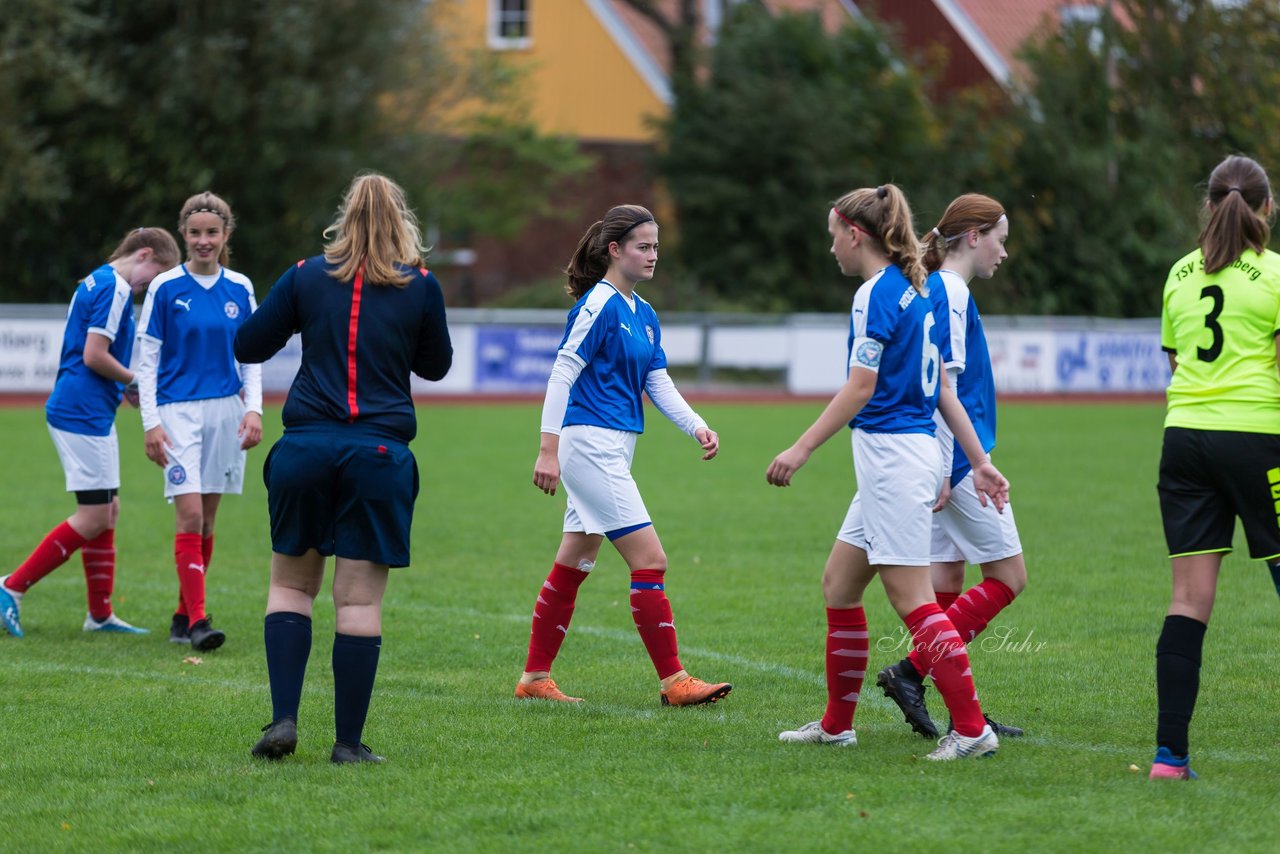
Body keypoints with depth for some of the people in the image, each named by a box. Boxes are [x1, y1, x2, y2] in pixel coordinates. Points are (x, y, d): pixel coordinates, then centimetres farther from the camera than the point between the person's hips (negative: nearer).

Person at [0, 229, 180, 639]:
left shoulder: (96, 282, 16)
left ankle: (100, 614, 16)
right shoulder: (114, 289, -15)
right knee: (94, 518, -8)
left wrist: (125, 386, 9)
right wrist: (134, 381, -5)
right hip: (84, 415, -11)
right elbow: (94, 356, -20)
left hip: (90, 413, 11)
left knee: (107, 511, 13)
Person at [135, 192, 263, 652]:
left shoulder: (240, 289, 6)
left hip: (226, 410, 4)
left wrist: (253, 408, -1)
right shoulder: (165, 288, -3)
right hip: (179, 411, -4)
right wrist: (151, 423, -8)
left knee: (206, 520, 8)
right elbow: (147, 360, -2)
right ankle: (198, 619, -14)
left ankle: (183, 616, 18)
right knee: (190, 516, -14)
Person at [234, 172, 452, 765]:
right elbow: (436, 365, 15)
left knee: (291, 583, 14)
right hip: (380, 454, -1)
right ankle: (348, 742, 2)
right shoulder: (421, 287, 2)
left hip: (305, 448, 1)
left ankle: (283, 719, 2)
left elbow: (247, 347, 8)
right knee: (360, 599, 1)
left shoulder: (306, 277, 3)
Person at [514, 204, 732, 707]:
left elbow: (659, 384, 15)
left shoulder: (644, 315, 14)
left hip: (613, 450, 9)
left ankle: (534, 678, 18)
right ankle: (673, 680, -7)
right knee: (650, 560, -11)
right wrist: (549, 450, -18)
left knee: (574, 563, 12)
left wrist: (697, 427, 0)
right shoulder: (598, 306, -13)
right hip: (589, 443, -9)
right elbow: (562, 374, -15)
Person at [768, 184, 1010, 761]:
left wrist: (803, 448, -16)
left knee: (911, 598, -10)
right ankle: (836, 724, 21)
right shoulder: (914, 291, 16)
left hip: (892, 453, -10)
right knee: (838, 585, 15)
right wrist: (979, 461, 18)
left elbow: (860, 388, -17)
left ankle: (971, 729, -12)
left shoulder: (876, 295, -12)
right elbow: (943, 388, 18)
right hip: (903, 454, 10)